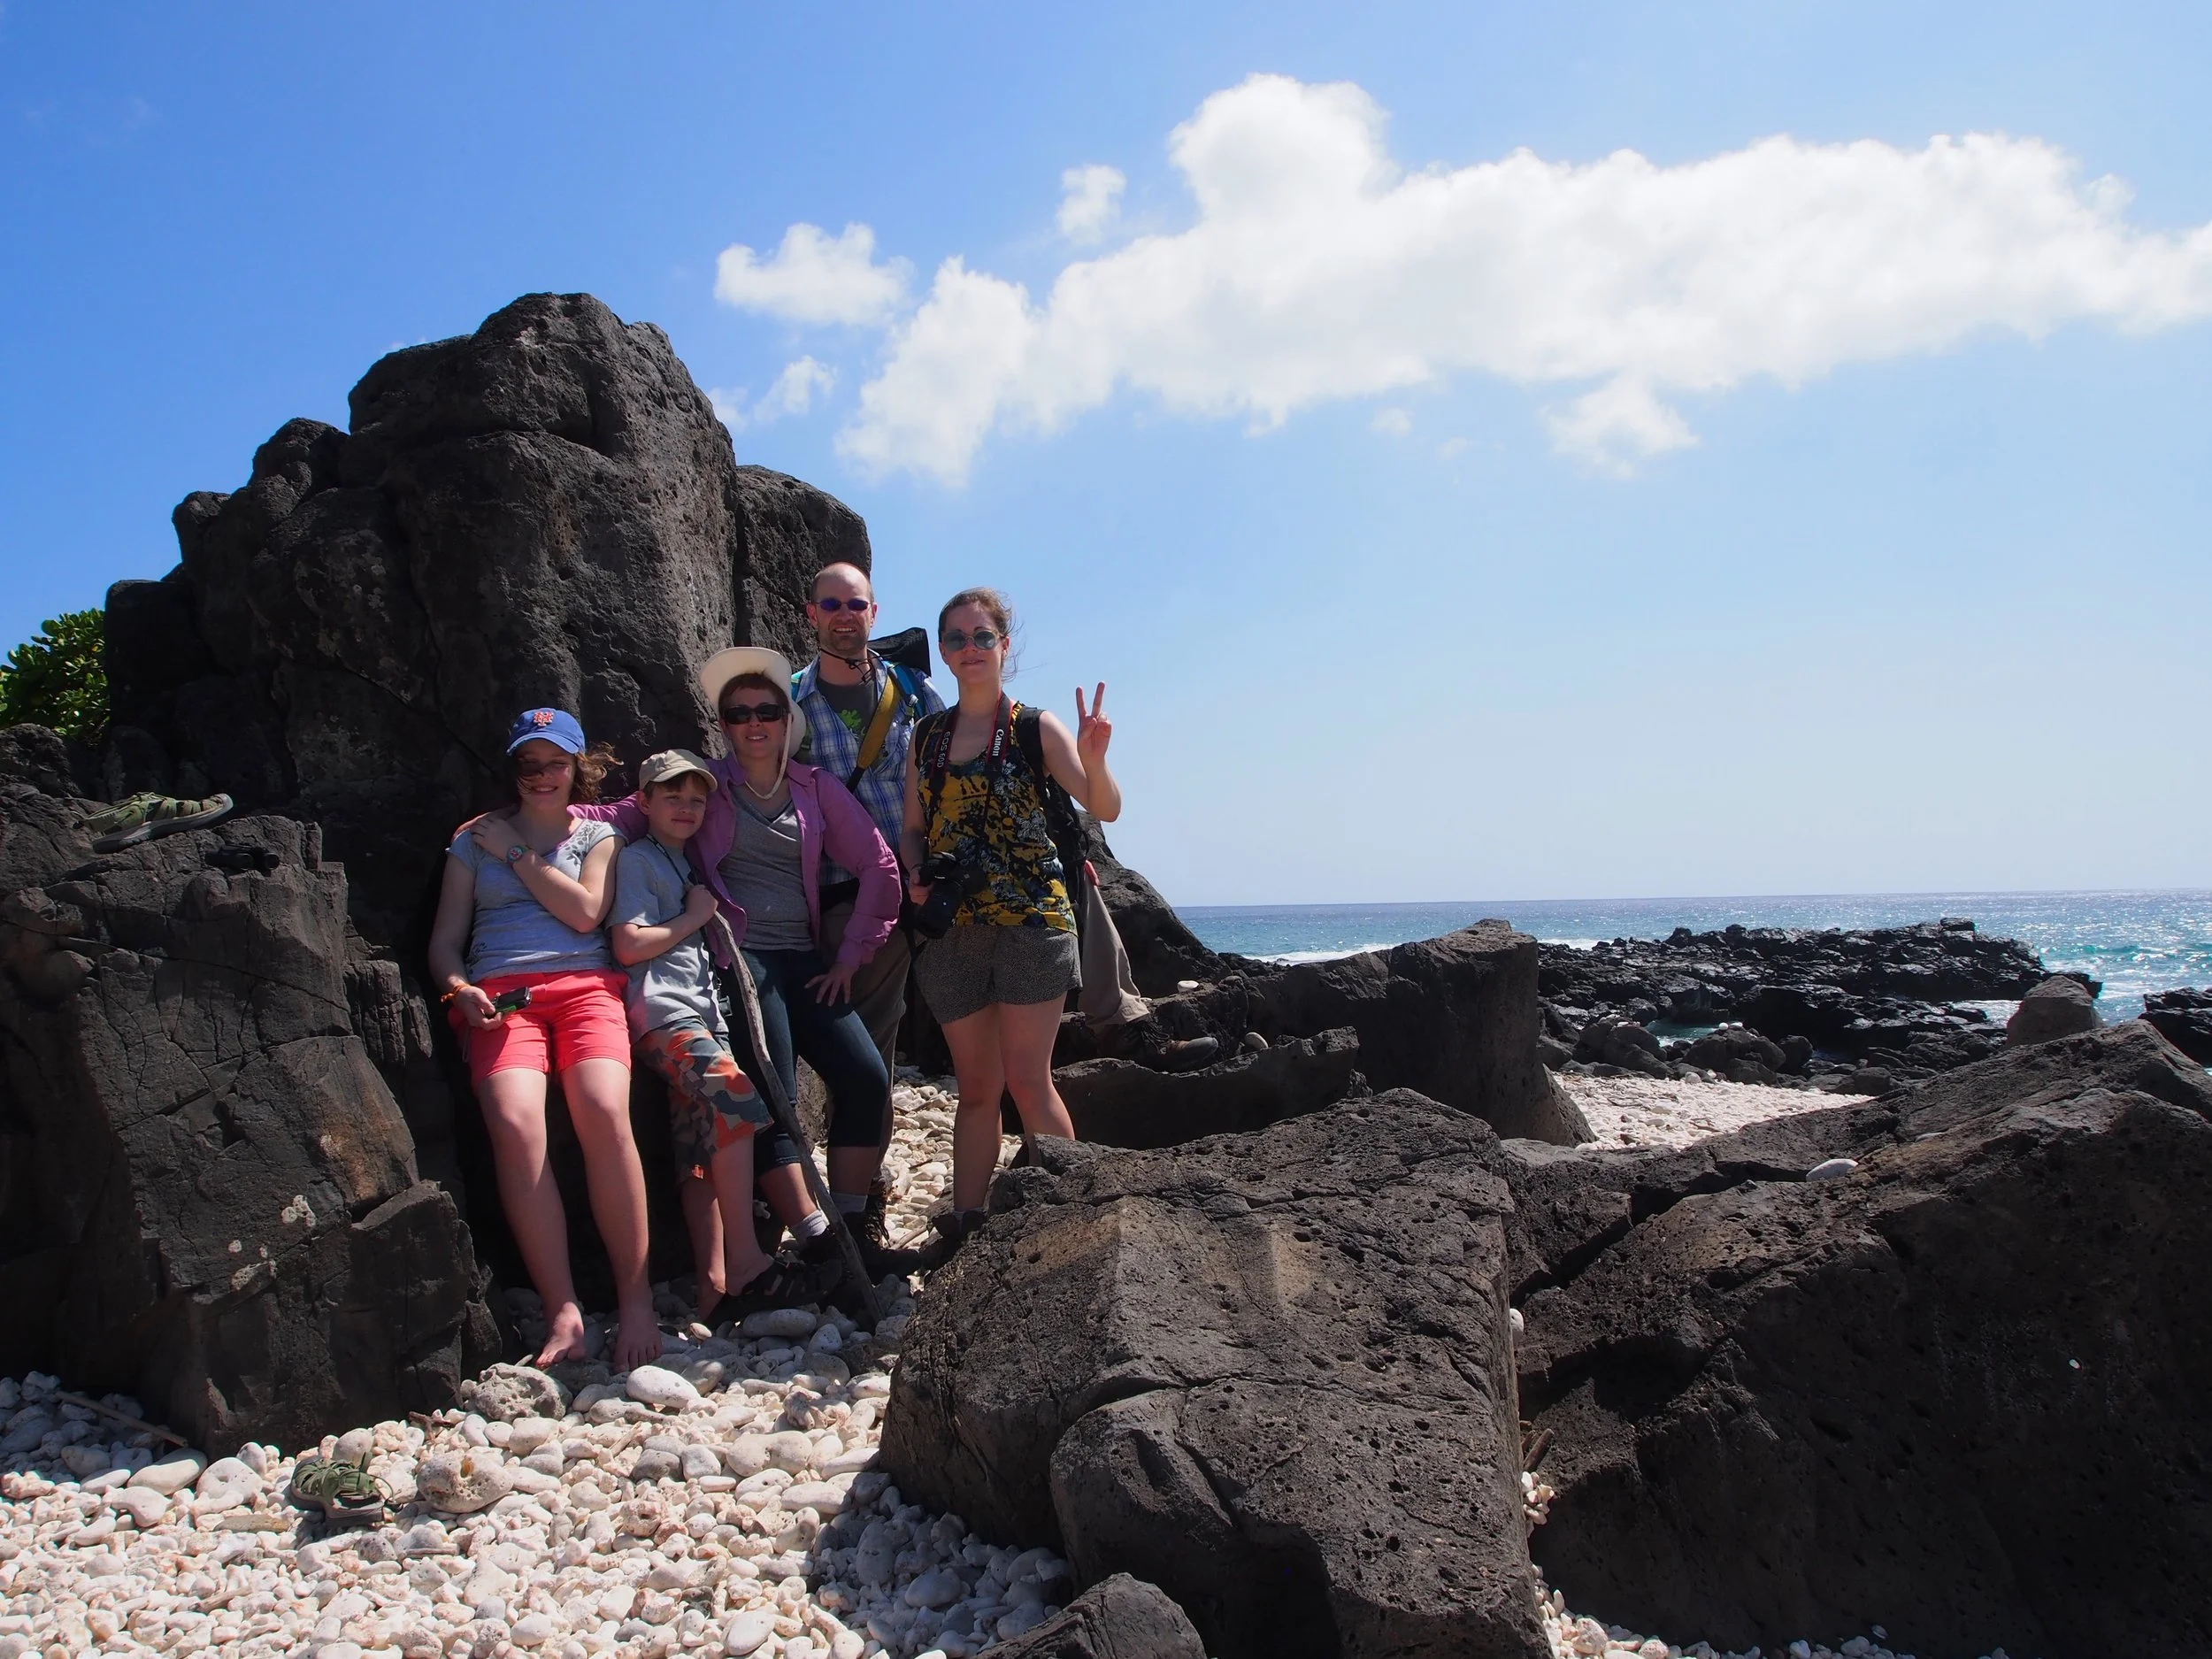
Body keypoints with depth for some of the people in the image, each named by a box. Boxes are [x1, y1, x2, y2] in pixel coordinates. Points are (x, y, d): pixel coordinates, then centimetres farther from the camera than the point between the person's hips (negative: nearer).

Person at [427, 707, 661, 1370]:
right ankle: (563, 1312, -26)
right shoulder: (475, 839, 23)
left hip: (584, 986, 0)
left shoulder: (597, 836, 21)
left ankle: (635, 1300, -23)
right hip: (499, 997, 0)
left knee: (605, 1111, -31)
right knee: (515, 1123, -31)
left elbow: (584, 912, 3)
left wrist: (517, 854, 6)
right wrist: (461, 989, -4)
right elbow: (444, 942, 17)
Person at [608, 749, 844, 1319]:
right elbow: (629, 946, -7)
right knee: (732, 1091, -28)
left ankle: (716, 1285, -14)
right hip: (660, 1010, -8)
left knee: (704, 1142, -5)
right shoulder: (635, 859, 6)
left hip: (703, 1010, 8)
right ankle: (745, 1266, -29)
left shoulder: (687, 863, 30)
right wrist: (694, 916, 1)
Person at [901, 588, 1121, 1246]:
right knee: (976, 1085, 8)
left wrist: (1093, 760, -28)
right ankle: (966, 1221, 13)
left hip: (1031, 918, -4)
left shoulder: (1035, 726, 1)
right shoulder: (927, 736, 12)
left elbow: (1105, 810, -7)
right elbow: (913, 828, 18)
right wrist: (915, 876, -3)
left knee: (1027, 1080, -6)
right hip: (951, 926, 4)